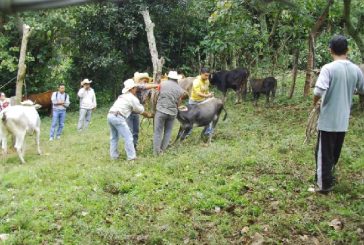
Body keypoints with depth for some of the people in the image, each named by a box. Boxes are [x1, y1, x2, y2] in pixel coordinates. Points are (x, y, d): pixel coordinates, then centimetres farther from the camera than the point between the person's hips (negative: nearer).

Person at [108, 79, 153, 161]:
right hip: (118, 117, -9)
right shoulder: (133, 98, 1)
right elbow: (141, 111, 10)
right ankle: (131, 157, 0)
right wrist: (149, 115, 28)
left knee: (114, 137, 19)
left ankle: (114, 155, 23)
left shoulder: (123, 96, 27)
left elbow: (134, 110, 33)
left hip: (110, 115, 9)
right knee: (128, 137, -2)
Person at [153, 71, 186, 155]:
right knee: (168, 132, 17)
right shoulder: (180, 90, 7)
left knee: (158, 132, 4)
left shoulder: (163, 83, 0)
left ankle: (156, 152, 4)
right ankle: (162, 150, 19)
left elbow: (158, 94, 12)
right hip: (173, 112, 3)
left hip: (161, 111, -3)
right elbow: (178, 103, 12)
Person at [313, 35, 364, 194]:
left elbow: (318, 91, -28)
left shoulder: (328, 68, -17)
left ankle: (324, 184, 8)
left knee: (324, 152, 4)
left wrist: (315, 102, -8)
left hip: (328, 119, -5)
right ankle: (328, 178, 32)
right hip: (343, 120, 5)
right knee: (334, 152, 19)